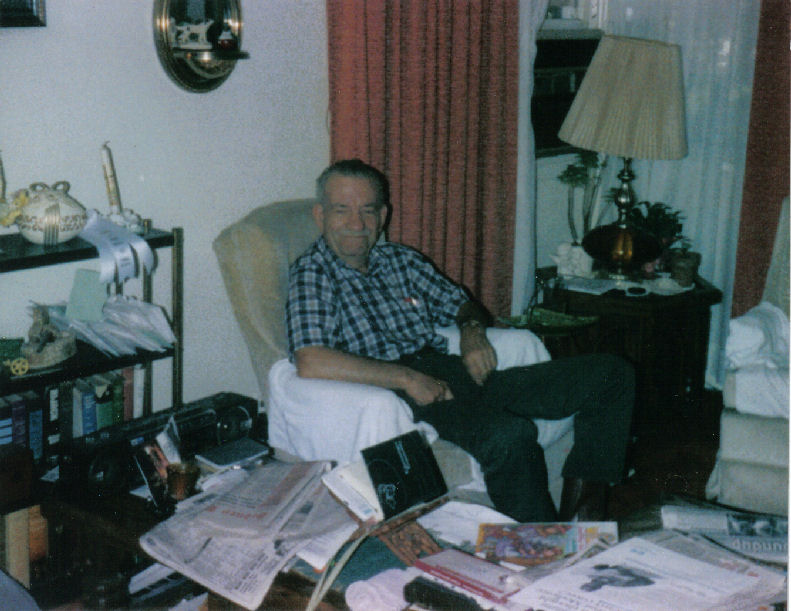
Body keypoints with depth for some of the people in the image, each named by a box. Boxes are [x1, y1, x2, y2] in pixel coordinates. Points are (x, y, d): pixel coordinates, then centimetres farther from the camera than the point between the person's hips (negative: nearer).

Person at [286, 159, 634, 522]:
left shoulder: (403, 260, 20)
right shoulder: (312, 273, -1)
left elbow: (461, 303, 31)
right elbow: (311, 364, -18)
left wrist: (472, 329, 5)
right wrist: (408, 378, -17)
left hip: (457, 376, 8)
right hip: (400, 396, -8)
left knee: (611, 374, 0)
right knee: (509, 434, -38)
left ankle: (579, 502, -1)